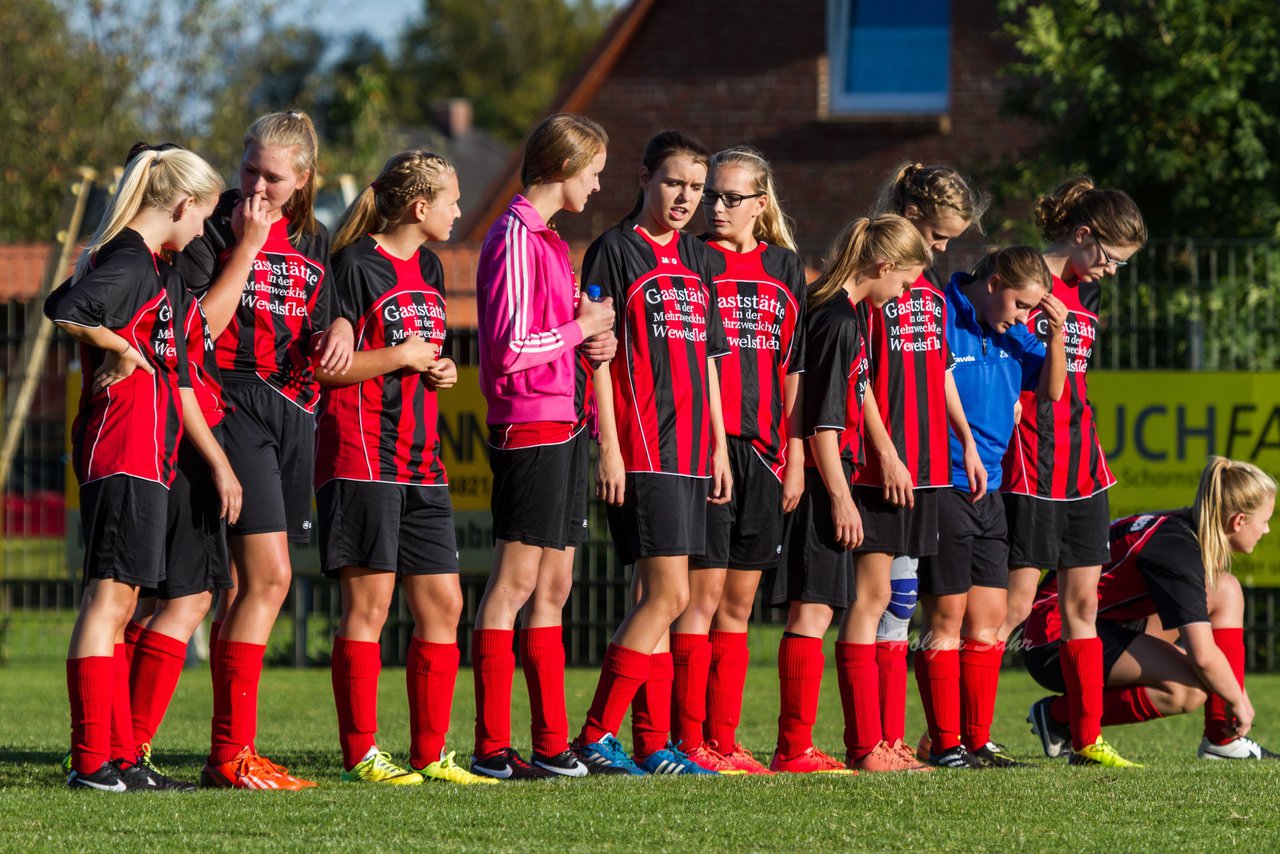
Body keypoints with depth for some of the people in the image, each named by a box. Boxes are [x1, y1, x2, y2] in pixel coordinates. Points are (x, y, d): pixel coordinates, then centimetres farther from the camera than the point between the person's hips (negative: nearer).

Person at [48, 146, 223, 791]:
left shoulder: (152, 266, 18)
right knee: (110, 597, -11)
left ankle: (119, 759, 13)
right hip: (123, 453, -10)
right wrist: (122, 350, -15)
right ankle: (92, 762, -12)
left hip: (142, 458, 10)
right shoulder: (131, 263, -13)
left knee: (116, 605, 10)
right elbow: (65, 309, -29)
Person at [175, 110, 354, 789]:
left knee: (247, 584, 8)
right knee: (268, 578, -16)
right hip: (236, 399, -7)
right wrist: (247, 245, -14)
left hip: (294, 413, 7)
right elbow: (202, 326, -14)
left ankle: (228, 754, 10)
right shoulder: (216, 228, -5)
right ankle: (232, 752, -14)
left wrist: (338, 330, -2)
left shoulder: (313, 242, 15)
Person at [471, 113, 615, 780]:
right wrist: (579, 329, -8)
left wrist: (589, 346, 7)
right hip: (531, 425, -10)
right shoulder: (516, 238, -12)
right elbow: (508, 349, -20)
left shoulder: (546, 238, 18)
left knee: (552, 588, 10)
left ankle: (551, 745, 12)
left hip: (565, 426, 10)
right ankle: (491, 748, -8)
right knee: (515, 581, -9)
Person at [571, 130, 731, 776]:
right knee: (667, 596, -13)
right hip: (641, 449, -7)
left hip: (689, 449, 7)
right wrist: (609, 447, -15)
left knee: (658, 599, 8)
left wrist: (719, 445, 15)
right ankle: (595, 738, -10)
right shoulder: (615, 250, -5)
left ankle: (654, 747, 9)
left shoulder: (698, 260, 16)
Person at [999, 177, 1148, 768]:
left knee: (1082, 602, 7)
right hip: (1029, 469, -8)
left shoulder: (1085, 297, 16)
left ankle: (1087, 739, 11)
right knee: (1016, 602, -9)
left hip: (1081, 468, 8)